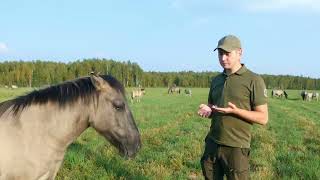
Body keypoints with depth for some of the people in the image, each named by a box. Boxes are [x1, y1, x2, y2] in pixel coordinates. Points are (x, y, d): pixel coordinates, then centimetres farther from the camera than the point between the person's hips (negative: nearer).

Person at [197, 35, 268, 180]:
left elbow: (263, 118, -9)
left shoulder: (254, 80, -7)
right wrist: (207, 111, -3)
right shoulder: (216, 80, 11)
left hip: (236, 147, -5)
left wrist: (235, 110, -22)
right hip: (212, 144, 6)